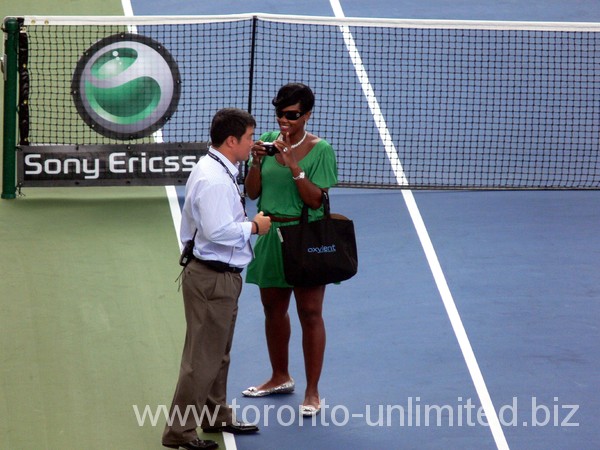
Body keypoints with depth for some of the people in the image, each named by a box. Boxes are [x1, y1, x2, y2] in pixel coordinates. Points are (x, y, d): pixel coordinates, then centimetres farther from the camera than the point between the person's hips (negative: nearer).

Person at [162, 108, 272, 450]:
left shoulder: (216, 171, 11)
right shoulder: (215, 180, -24)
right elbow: (218, 231, -29)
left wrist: (247, 221, 12)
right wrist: (254, 226, -17)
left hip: (221, 276, 11)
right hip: (213, 278, -11)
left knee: (218, 353, 24)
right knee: (203, 357, -4)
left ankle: (216, 415, 38)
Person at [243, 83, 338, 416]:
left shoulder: (320, 150, -9)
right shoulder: (268, 141, 4)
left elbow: (316, 200, -14)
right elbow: (253, 193, 4)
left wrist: (293, 166, -23)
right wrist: (257, 163, -13)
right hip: (270, 235, 5)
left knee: (310, 313, -2)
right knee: (273, 308, 16)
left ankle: (313, 392, 4)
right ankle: (281, 378, 34)